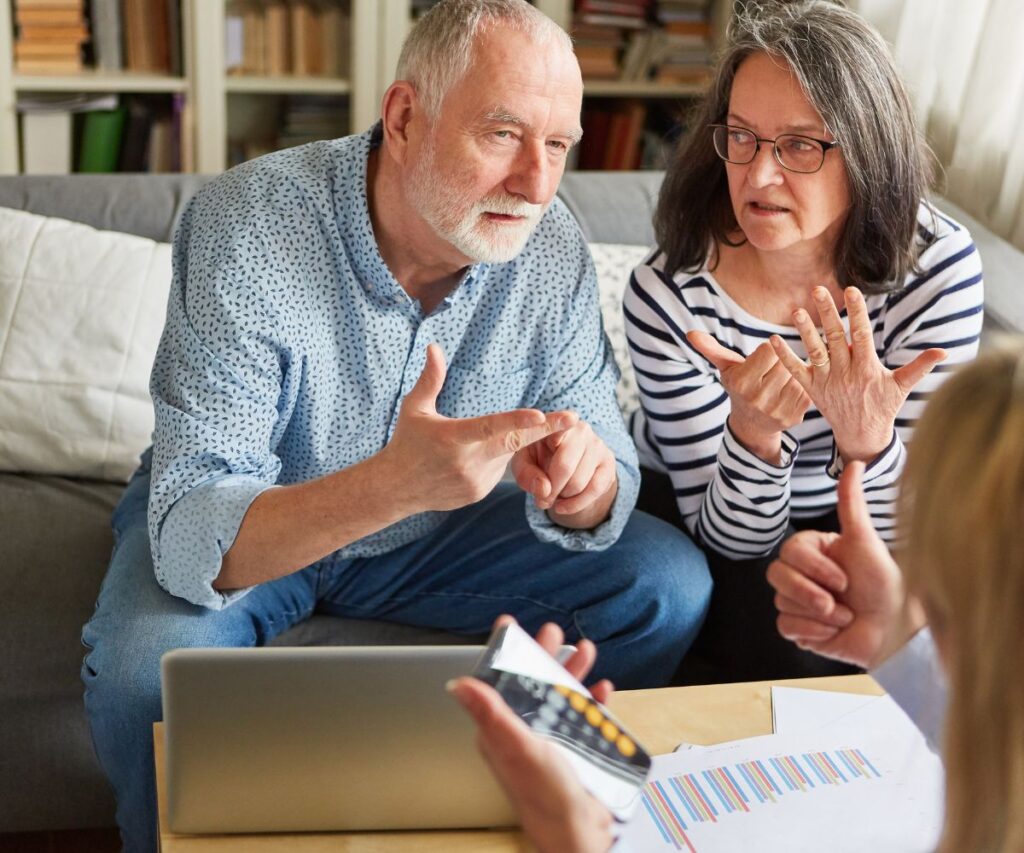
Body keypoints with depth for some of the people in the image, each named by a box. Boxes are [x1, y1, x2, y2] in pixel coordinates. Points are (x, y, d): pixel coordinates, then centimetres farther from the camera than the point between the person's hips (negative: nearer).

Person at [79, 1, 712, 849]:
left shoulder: (551, 249, -16)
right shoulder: (245, 230, -30)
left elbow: (597, 505, -11)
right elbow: (193, 543, -36)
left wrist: (584, 480, -37)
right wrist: (394, 484, -54)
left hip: (432, 528, 4)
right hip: (242, 529, -3)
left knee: (667, 584, -10)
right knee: (149, 675, -33)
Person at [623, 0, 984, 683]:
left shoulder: (938, 267, -22)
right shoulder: (668, 294, -25)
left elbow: (897, 533, -19)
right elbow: (730, 537, -20)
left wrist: (866, 437, -42)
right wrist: (753, 434, -42)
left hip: (844, 526, 2)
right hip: (696, 514, -2)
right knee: (794, 645, -27)